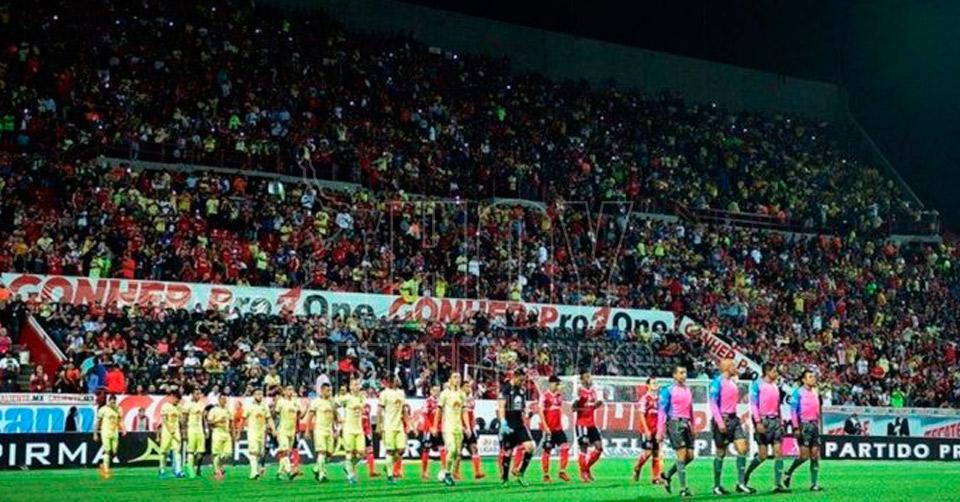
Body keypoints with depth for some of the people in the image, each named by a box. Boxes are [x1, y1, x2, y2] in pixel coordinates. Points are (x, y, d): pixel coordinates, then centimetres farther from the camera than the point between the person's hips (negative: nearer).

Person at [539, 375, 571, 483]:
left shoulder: (559, 395, 11)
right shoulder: (544, 396, -9)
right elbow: (541, 412, -12)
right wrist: (545, 427, -17)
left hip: (558, 428, 6)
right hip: (548, 429, -6)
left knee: (565, 447, -4)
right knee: (547, 451, 1)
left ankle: (562, 471, 6)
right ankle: (546, 475, 10)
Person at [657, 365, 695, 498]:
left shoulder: (687, 389, 15)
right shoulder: (668, 390, -5)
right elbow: (662, 411, -7)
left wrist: (692, 427, 17)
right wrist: (660, 432, -11)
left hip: (686, 423, 7)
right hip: (675, 423, -7)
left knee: (690, 456, 5)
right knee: (682, 455, -11)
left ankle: (666, 476, 23)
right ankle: (683, 489, -7)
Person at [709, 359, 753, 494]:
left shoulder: (732, 382, 15)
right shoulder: (718, 382, -9)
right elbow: (713, 403, -16)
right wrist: (719, 421, -23)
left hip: (734, 418, 7)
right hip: (723, 419, -7)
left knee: (743, 449, -4)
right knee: (720, 453, 0)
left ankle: (740, 484, -2)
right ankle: (717, 486, 10)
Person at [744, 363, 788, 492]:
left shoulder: (775, 386, 17)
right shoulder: (757, 384, -3)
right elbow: (753, 404, -9)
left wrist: (781, 422, 15)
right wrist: (758, 422, -17)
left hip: (775, 420, 6)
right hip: (763, 420, -6)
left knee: (778, 452, -4)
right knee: (763, 455, -5)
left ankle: (778, 484, -3)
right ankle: (746, 476, 15)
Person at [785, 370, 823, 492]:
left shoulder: (815, 392, 15)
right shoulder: (798, 392, -4)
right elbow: (793, 411, -8)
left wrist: (818, 425, 17)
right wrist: (796, 428, -14)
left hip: (814, 425, 6)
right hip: (804, 425, -6)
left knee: (815, 455, 1)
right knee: (804, 455, -11)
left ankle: (814, 484, 3)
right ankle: (789, 473, 11)